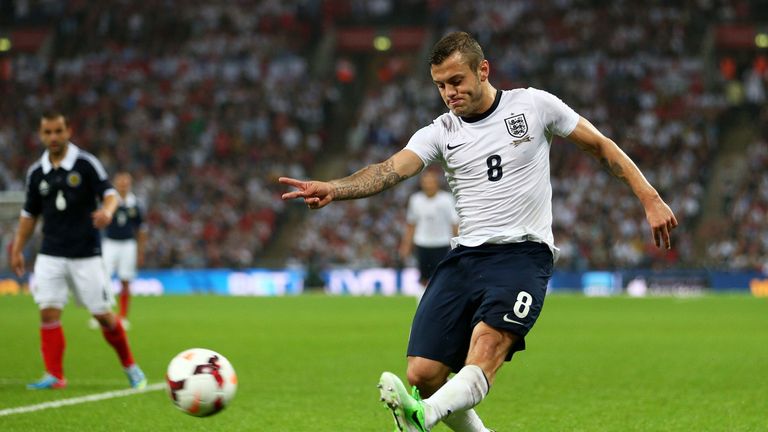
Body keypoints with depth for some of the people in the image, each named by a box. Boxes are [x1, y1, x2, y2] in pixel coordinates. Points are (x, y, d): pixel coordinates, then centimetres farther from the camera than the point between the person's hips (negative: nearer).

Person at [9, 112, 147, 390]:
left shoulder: (86, 164, -5)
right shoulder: (36, 173, 6)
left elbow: (109, 193, -11)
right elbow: (30, 213, 16)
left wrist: (106, 211, -34)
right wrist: (17, 249, 13)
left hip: (86, 255, -3)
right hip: (50, 256, 3)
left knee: (102, 314, 0)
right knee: (48, 312, -11)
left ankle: (130, 366, 20)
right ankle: (54, 376, -6)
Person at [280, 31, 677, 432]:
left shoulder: (533, 105, 4)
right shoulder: (439, 133, 8)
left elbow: (600, 145, 13)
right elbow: (391, 169, -9)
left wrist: (650, 199, 8)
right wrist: (333, 188, -28)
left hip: (524, 253, -4)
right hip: (464, 258, 4)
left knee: (487, 344, -32)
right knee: (423, 373, -7)